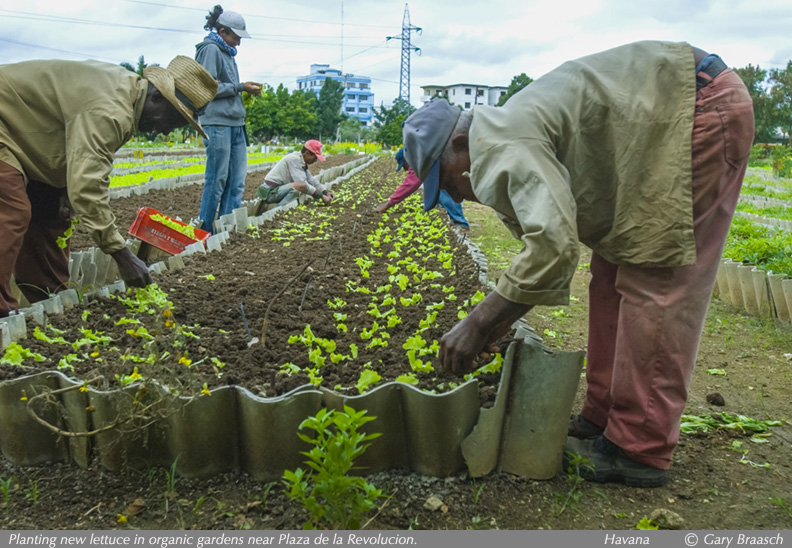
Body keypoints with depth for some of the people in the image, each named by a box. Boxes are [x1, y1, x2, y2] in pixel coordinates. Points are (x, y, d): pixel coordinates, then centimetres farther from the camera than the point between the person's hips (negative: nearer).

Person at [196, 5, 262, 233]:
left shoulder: (227, 52, 21)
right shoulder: (210, 49, -5)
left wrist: (246, 89, 7)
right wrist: (241, 87, -11)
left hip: (236, 124, 9)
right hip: (218, 122, -9)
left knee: (237, 180, 6)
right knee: (217, 179, -5)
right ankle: (205, 229, 4)